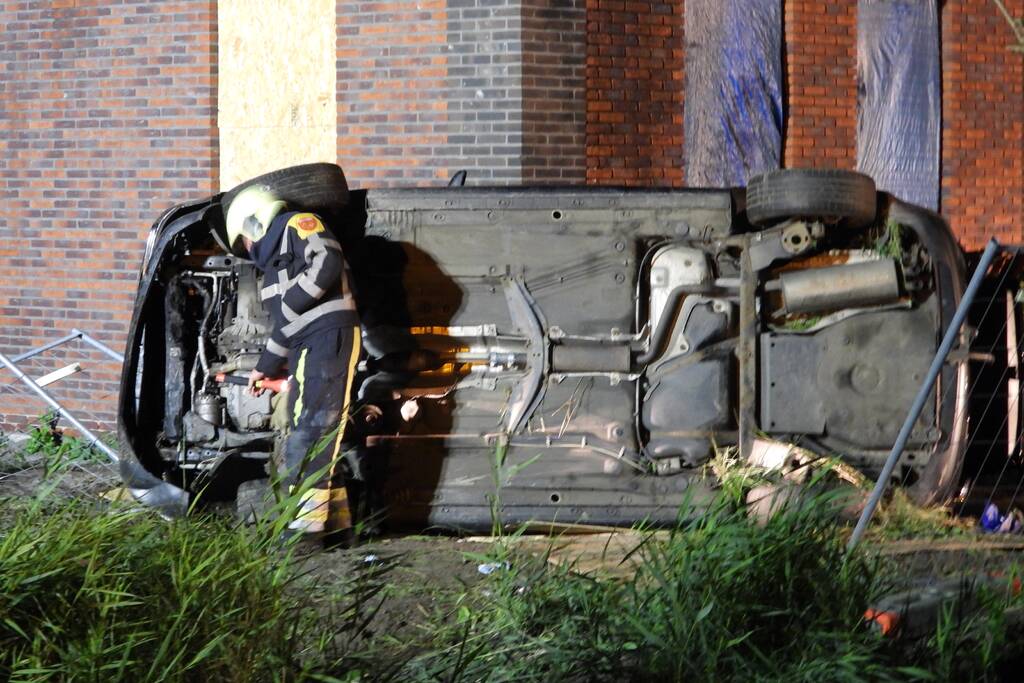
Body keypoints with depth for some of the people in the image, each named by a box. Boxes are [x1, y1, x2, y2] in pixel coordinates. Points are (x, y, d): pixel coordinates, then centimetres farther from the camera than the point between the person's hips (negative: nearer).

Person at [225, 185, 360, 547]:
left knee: (308, 437, -13)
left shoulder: (299, 225, 0)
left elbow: (328, 264, -19)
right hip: (308, 349, 10)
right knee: (318, 437, 11)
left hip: (330, 338, -10)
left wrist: (289, 304, -13)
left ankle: (307, 524, -15)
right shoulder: (275, 258, 27)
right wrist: (266, 366, 34)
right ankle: (336, 521, 15)